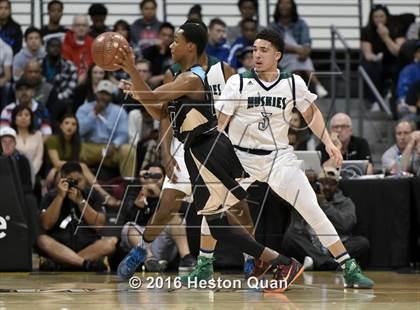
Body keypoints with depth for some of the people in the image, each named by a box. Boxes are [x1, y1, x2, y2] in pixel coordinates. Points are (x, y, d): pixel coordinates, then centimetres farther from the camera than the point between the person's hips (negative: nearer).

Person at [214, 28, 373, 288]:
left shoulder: (293, 83, -1)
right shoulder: (239, 83, -6)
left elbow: (311, 113, 14)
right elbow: (219, 122, -8)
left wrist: (329, 143, 1)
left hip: (280, 157, 0)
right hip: (242, 157, 0)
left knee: (312, 209, -10)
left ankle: (350, 269, -7)